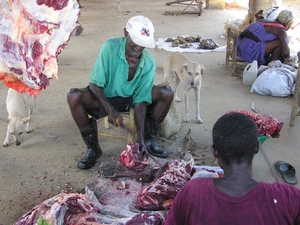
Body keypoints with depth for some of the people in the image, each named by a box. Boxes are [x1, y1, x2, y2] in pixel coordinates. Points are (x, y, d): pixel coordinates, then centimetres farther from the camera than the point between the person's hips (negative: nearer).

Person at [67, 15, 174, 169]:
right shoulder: (110, 48, -24)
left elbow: (141, 100, -19)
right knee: (74, 96, -30)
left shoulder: (149, 63, -18)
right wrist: (110, 110, -34)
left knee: (167, 93, -20)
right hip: (106, 98, -2)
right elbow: (94, 84, -20)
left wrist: (140, 137, -27)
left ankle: (149, 141, -2)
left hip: (131, 99, 2)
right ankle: (92, 148, -13)